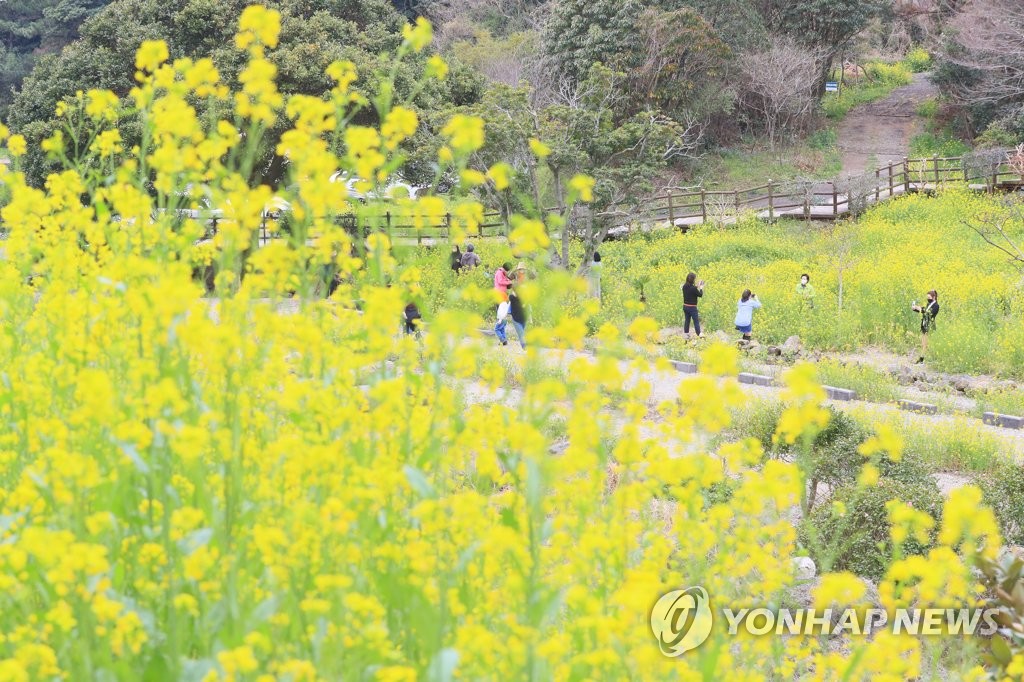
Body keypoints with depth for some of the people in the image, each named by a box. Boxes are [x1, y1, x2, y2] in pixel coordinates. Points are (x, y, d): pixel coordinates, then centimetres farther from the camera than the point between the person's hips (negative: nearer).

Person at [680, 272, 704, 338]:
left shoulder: (684, 286, -1)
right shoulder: (693, 288, -22)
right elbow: (700, 295, -10)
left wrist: (696, 286, 14)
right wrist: (701, 288, 6)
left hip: (685, 306, 7)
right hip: (692, 307, -7)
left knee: (687, 320, 15)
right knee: (696, 321, 0)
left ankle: (686, 334, 20)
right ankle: (699, 334, 0)